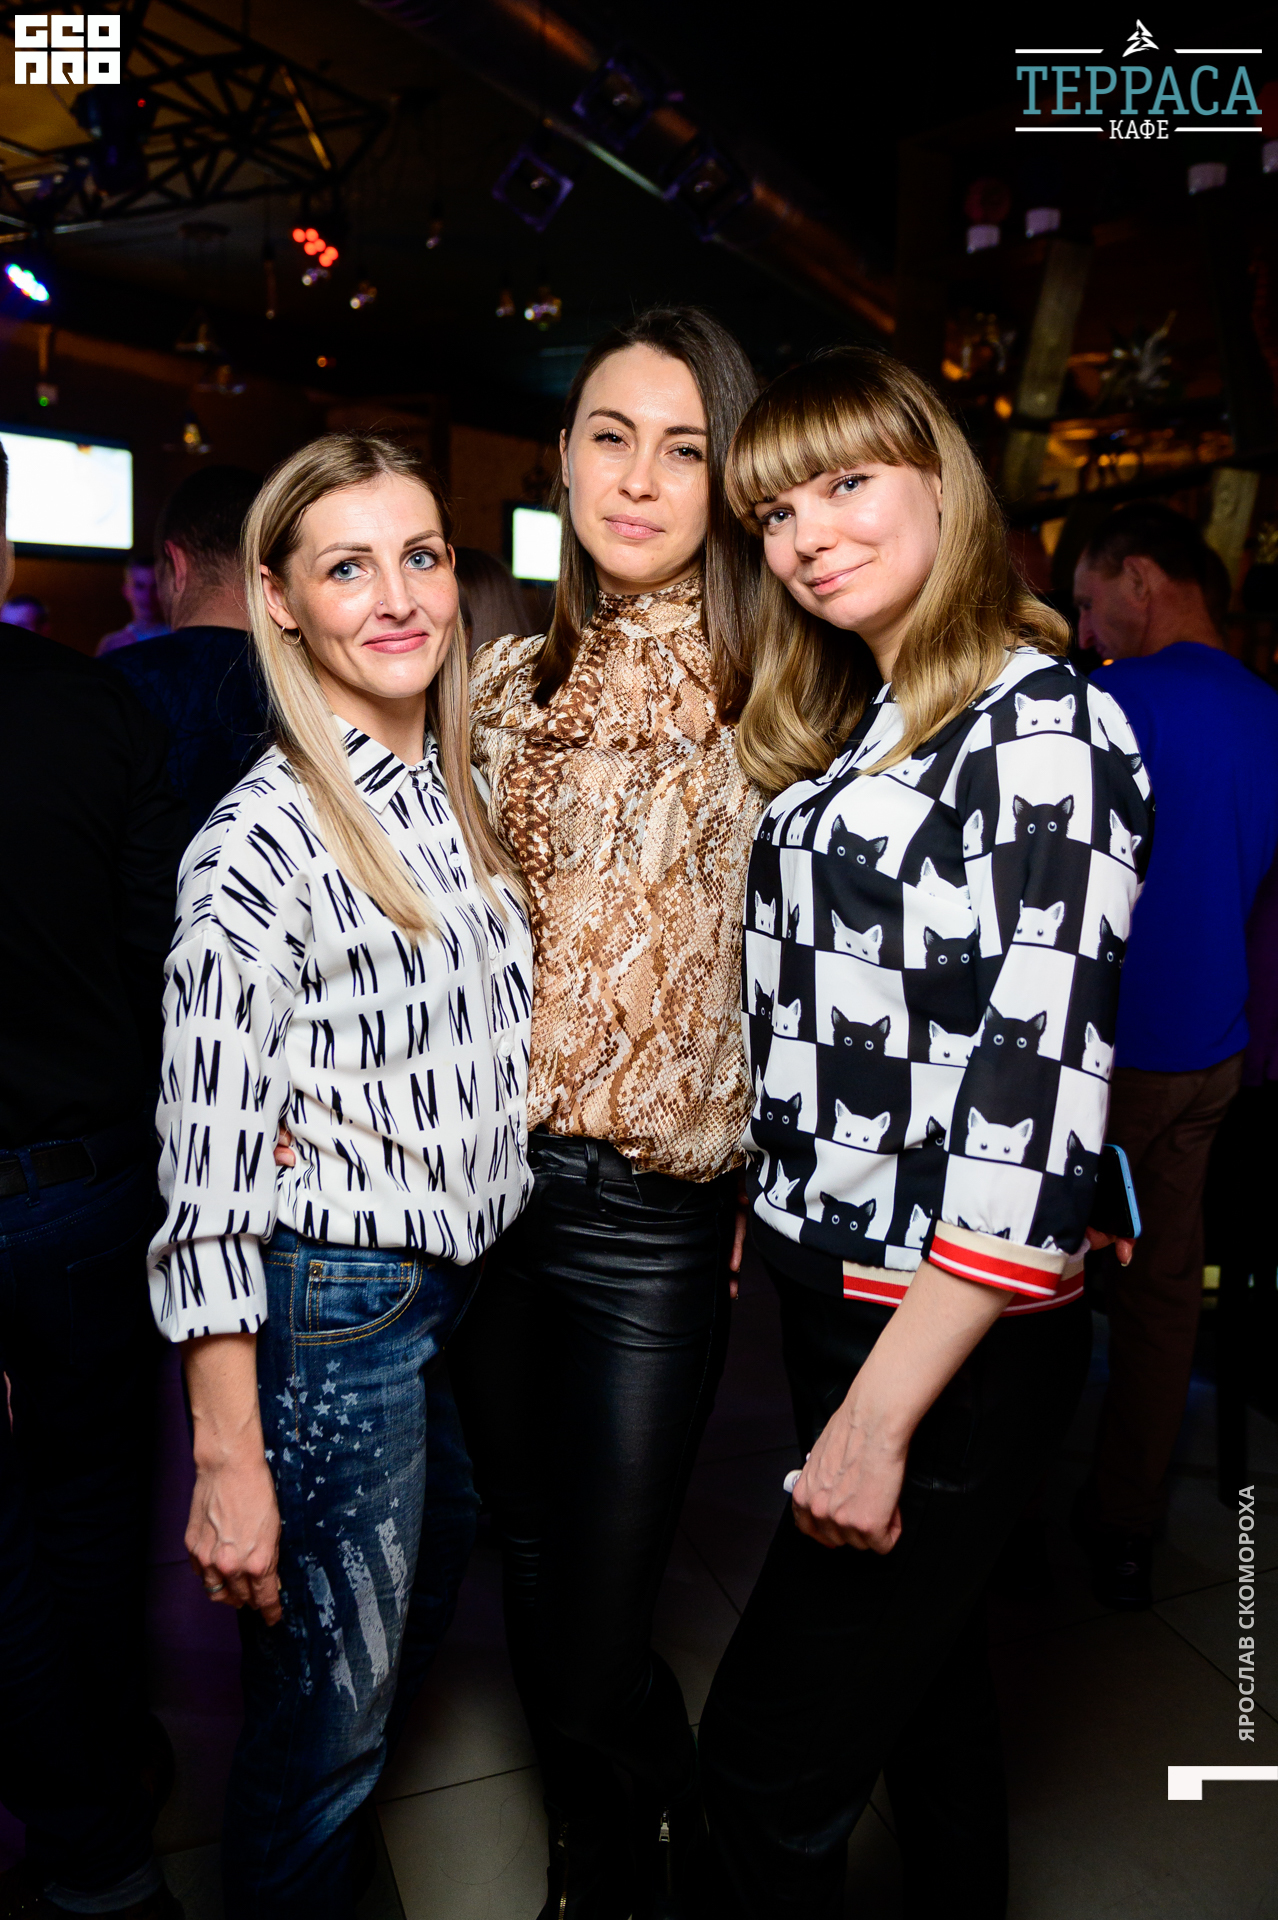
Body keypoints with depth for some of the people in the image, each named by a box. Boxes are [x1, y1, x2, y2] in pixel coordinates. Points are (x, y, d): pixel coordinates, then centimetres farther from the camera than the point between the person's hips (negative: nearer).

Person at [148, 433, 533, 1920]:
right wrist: (229, 1461, -16)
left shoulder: (456, 794, 4)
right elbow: (207, 1167, -19)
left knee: (409, 1652, 27)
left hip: (462, 1284, 8)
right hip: (332, 1308, -8)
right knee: (328, 1715, 12)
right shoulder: (261, 841, -20)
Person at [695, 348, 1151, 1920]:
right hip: (830, 1280, 8)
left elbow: (1036, 1104, -22)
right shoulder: (852, 729, 10)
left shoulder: (1045, 730, -16)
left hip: (958, 1332, -8)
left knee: (770, 1760, 4)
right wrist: (763, 1210, 9)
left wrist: (881, 1412, -21)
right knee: (920, 1669, 25)